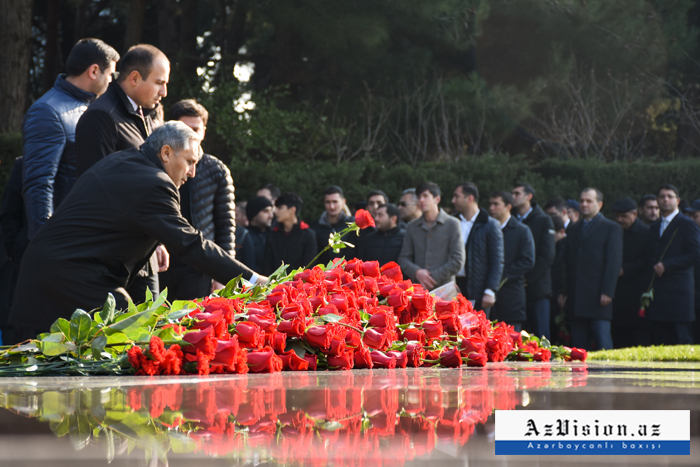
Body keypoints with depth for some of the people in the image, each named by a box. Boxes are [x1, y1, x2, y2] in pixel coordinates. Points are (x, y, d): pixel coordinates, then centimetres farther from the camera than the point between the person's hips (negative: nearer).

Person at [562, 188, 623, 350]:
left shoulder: (611, 228, 2)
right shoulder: (575, 230, 20)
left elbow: (614, 262, -5)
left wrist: (607, 292, -15)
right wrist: (566, 292, 9)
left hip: (599, 297, -6)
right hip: (577, 298, 6)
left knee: (602, 341, -8)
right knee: (579, 342, 3)